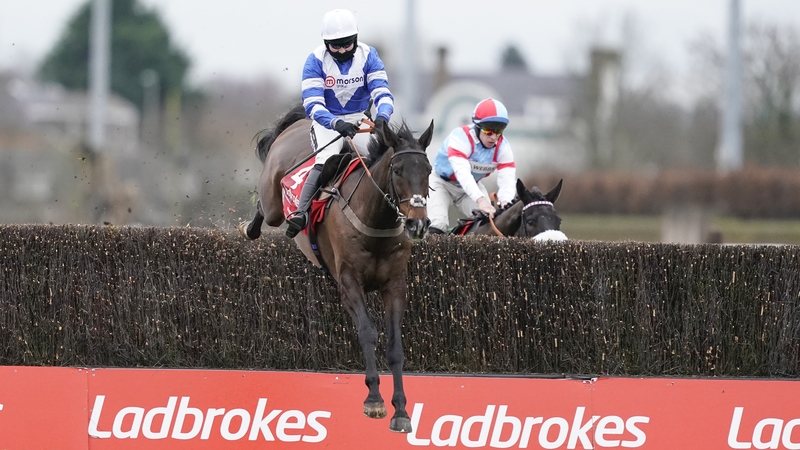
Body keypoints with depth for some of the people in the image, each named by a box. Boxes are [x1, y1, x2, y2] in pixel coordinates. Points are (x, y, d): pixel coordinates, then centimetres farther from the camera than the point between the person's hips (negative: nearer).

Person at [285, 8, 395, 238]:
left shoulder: (368, 56, -10)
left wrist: (382, 117, -41)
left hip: (359, 120, 4)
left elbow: (382, 92, -17)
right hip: (327, 120, -3)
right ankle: (300, 213, -34)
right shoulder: (316, 61, -16)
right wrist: (337, 124, -42)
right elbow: (313, 104, -23)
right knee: (325, 161, -29)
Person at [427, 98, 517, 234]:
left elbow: (507, 178, -30)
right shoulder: (461, 137, -36)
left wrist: (505, 201, -54)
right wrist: (480, 200, -65)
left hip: (472, 185, 5)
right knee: (437, 225, -25)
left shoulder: (502, 146, -19)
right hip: (442, 181, -5)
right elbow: (463, 173, -49)